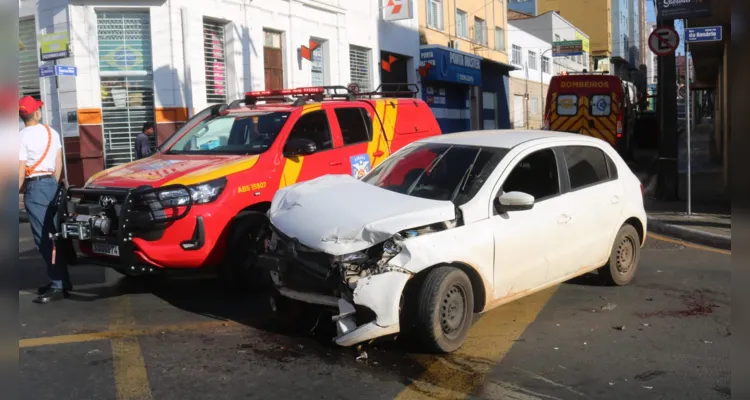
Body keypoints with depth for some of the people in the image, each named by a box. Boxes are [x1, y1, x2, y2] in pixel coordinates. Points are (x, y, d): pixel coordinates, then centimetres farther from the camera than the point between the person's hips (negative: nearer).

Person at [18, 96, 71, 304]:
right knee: (51, 235, 13)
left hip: (35, 187, -7)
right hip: (51, 183, 7)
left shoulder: (23, 137, -11)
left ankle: (58, 284, -8)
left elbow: (21, 171, -13)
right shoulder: (52, 133, 9)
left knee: (43, 238, -6)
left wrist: (19, 190, -3)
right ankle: (60, 280, 16)